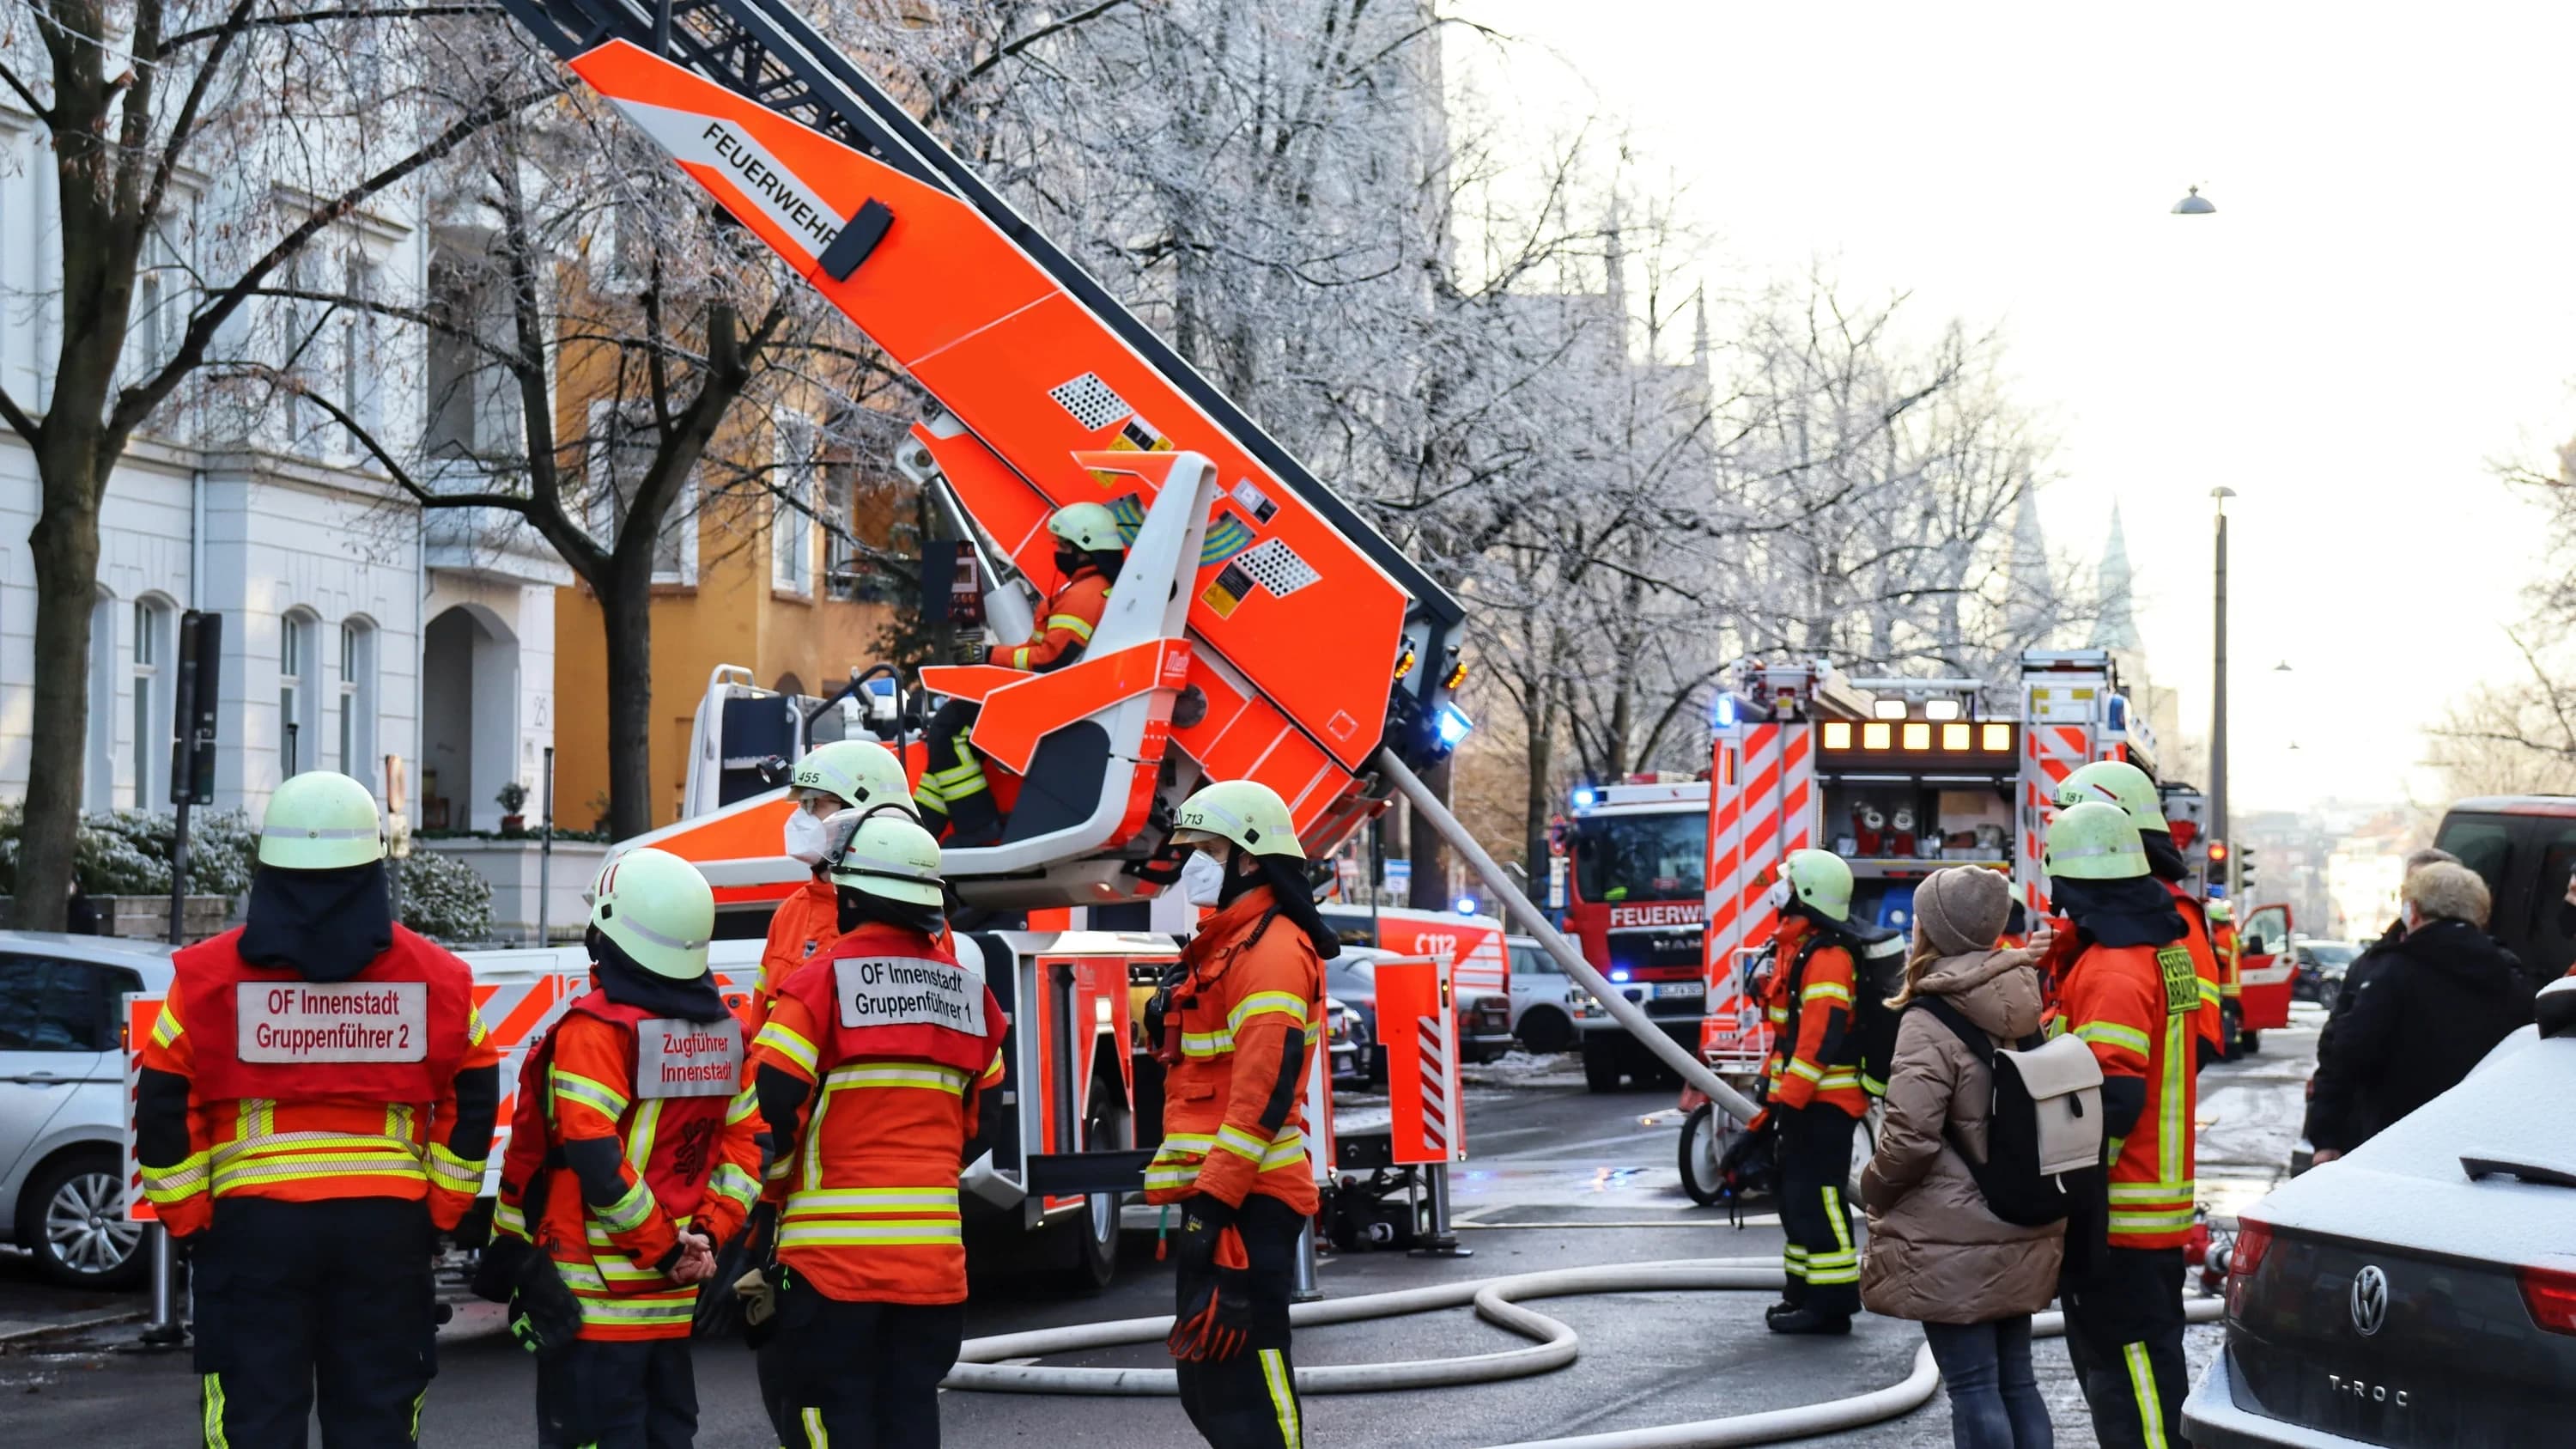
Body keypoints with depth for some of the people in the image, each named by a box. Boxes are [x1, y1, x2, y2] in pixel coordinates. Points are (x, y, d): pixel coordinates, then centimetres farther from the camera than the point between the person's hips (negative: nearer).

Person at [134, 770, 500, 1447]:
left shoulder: (210, 973, -1)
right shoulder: (435, 975, 2)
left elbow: (162, 1110, -3)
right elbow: (474, 1102, 2)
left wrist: (188, 1219, 5)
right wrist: (437, 1212, 8)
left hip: (254, 1223, -1)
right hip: (387, 1225, 1)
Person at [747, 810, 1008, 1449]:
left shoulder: (822, 979, -8)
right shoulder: (968, 992, 9)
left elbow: (771, 1111, -12)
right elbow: (984, 1119, 15)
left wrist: (764, 1201, 4)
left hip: (833, 1252, -4)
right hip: (934, 1253, 5)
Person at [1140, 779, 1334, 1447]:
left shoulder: (1272, 948, -11)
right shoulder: (1222, 947, 21)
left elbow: (1262, 1089, -21)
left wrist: (1216, 1200, -25)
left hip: (1247, 1203, -11)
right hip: (1214, 1194, 11)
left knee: (1244, 1380, -12)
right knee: (1206, 1385, 15)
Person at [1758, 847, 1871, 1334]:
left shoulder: (1826, 957, -18)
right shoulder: (1796, 947, 16)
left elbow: (1821, 1035, -26)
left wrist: (1788, 1095, -28)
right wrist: (1772, 1082, 23)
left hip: (1825, 1100, -11)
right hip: (1802, 1097, 11)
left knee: (1817, 1196, -11)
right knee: (1796, 1195, 17)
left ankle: (1832, 1302, -9)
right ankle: (1804, 1291, 26)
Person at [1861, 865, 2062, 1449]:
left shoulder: (1930, 1022, -16)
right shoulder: (2022, 1008, 6)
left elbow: (1910, 1137, -20)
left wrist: (1874, 1190, -3)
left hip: (1952, 1244, -7)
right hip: (2020, 1235, 7)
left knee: (1973, 1388, -2)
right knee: (2016, 1379, 14)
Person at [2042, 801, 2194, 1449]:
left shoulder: (2112, 972, -18)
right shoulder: (2168, 949, 12)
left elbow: (2112, 1099, -24)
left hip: (2117, 1217, -10)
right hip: (2159, 1209, 10)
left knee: (2128, 1376, -7)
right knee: (2141, 1372, 18)